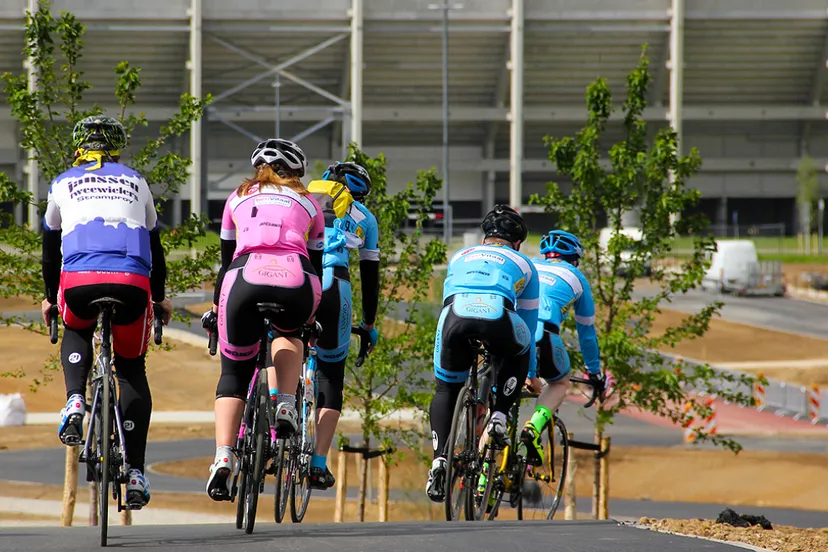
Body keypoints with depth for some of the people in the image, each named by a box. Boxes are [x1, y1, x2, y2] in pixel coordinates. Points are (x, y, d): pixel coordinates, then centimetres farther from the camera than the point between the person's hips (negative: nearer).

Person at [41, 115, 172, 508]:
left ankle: (75, 401, 4)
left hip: (78, 281, 0)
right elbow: (154, 246, 34)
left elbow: (50, 249, 33)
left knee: (75, 333, 33)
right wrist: (160, 298, 47)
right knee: (132, 369, 18)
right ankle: (135, 472, 8)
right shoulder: (135, 182, 26)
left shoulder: (63, 184, 24)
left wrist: (50, 298, 47)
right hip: (132, 283, 0)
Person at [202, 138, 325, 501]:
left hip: (246, 279, 0)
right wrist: (313, 317, 44)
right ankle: (286, 406, 11)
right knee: (288, 335, 35)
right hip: (297, 284, 0)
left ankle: (223, 458, -7)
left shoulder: (239, 198, 29)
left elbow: (226, 260, 33)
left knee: (234, 372, 13)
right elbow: (317, 263, 33)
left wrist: (216, 307, 44)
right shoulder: (306, 203, 29)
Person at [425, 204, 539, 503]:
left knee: (446, 389, 22)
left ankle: (439, 460, 4)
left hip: (456, 314, 1)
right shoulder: (523, 264, 35)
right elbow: (529, 323, 43)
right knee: (517, 355, 34)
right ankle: (498, 417, 15)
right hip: (497, 316, -1)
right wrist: (531, 374, 54)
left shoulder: (460, 257, 39)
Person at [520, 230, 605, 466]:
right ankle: (534, 429, -2)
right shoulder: (577, 278, 28)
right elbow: (587, 331, 35)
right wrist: (595, 373, 49)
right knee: (560, 383, 27)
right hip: (540, 334, -2)